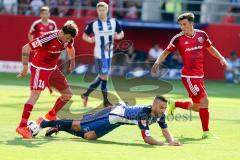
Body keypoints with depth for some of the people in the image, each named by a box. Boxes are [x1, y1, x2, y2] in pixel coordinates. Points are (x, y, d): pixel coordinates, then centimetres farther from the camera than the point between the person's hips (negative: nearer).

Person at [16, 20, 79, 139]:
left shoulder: (68, 39, -7)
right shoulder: (48, 38, -29)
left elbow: (71, 48, 19)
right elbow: (26, 48, -25)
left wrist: (72, 62, 27)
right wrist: (25, 67, -24)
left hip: (52, 69, 8)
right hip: (39, 68, -8)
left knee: (68, 94, 10)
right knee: (35, 94, -21)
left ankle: (51, 115, 32)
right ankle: (22, 126, -23)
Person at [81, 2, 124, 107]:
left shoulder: (114, 22, 2)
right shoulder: (93, 24, -5)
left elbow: (121, 34, 11)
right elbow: (84, 35, 4)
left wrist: (117, 36, -11)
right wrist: (90, 40, -16)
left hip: (109, 53, 5)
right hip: (100, 54, -5)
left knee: (102, 76, 10)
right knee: (103, 76, -6)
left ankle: (86, 94, 22)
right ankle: (105, 101, 4)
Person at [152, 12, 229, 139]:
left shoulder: (201, 34, 3)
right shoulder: (178, 38, -9)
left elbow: (210, 48, 19)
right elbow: (166, 52, 1)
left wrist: (221, 58, 6)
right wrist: (158, 62, -15)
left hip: (199, 75, 6)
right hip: (189, 76, -6)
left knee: (198, 106, 11)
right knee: (204, 101, -13)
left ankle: (174, 104, 33)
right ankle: (206, 132, -3)